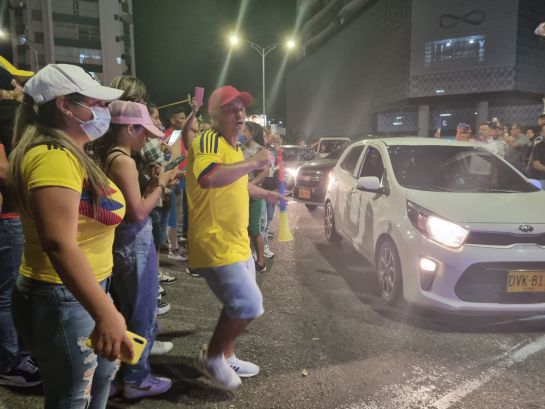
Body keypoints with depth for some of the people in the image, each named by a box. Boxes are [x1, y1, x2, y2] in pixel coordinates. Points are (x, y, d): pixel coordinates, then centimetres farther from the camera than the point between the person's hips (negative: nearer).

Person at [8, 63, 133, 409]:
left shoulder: (69, 153, 10)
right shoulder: (53, 157, -23)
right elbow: (59, 244, -34)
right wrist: (104, 312, -40)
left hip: (83, 291, 10)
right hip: (62, 299, -10)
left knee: (102, 373, 28)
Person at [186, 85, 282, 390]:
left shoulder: (234, 148, 16)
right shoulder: (209, 141, -16)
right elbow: (207, 178, -38)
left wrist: (267, 194, 45)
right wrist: (253, 163, -31)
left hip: (237, 242, 10)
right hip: (216, 245, -10)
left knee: (239, 304, 21)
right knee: (250, 306, -9)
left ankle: (227, 357, 40)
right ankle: (212, 355, 14)